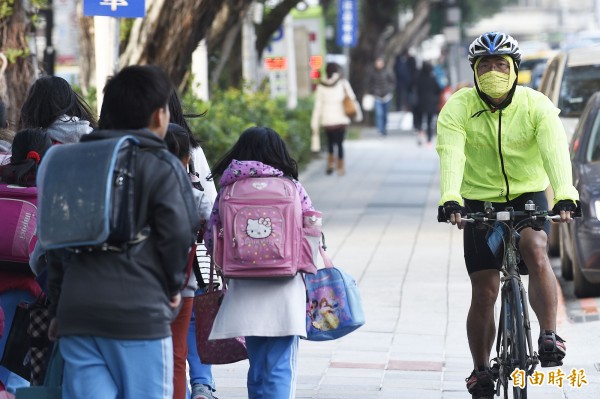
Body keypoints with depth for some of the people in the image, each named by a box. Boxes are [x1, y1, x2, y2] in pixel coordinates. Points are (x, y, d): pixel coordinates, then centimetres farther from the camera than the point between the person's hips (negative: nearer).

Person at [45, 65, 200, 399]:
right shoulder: (163, 166, -2)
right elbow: (178, 232, -10)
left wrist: (58, 307, 19)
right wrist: (174, 286, 8)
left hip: (75, 312, 5)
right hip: (139, 310, -5)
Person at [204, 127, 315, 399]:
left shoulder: (228, 190, 3)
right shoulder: (292, 188, -1)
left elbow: (211, 238, 3)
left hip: (244, 288, 3)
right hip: (285, 288, -3)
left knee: (257, 365, 15)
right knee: (280, 368, -5)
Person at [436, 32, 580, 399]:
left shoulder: (537, 105, -14)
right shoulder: (458, 108, -14)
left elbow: (555, 150, -29)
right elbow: (451, 155, -29)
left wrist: (565, 196, -46)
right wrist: (450, 198, -48)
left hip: (529, 194, 0)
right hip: (480, 200, 0)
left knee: (536, 250, -31)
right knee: (484, 291, -4)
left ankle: (550, 337, -23)